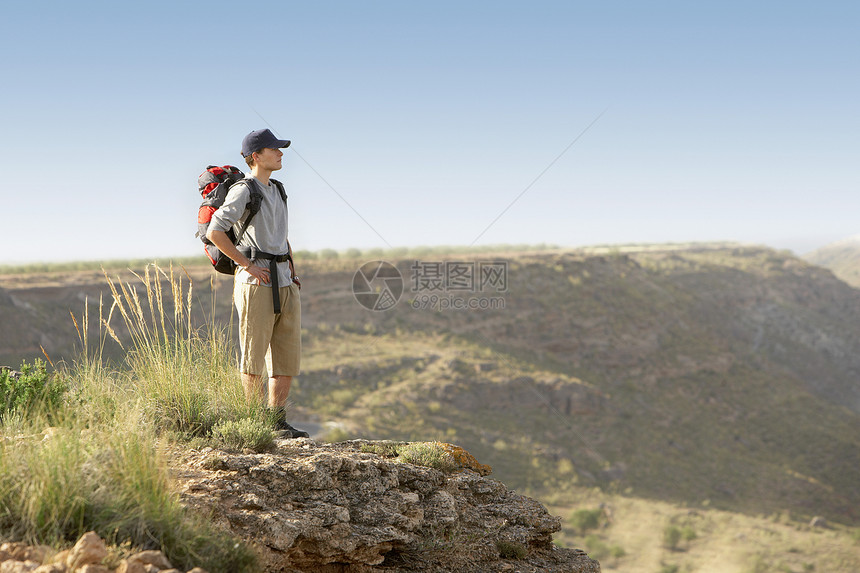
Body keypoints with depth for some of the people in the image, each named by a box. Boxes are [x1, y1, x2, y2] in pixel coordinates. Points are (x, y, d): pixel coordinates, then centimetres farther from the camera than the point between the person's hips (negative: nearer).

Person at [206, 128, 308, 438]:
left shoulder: (276, 190, 18)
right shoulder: (243, 192, -7)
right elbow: (214, 232, -16)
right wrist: (247, 265, -14)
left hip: (285, 284, 8)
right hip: (257, 283, -8)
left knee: (288, 356, 7)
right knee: (254, 357, -2)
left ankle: (278, 421, 14)